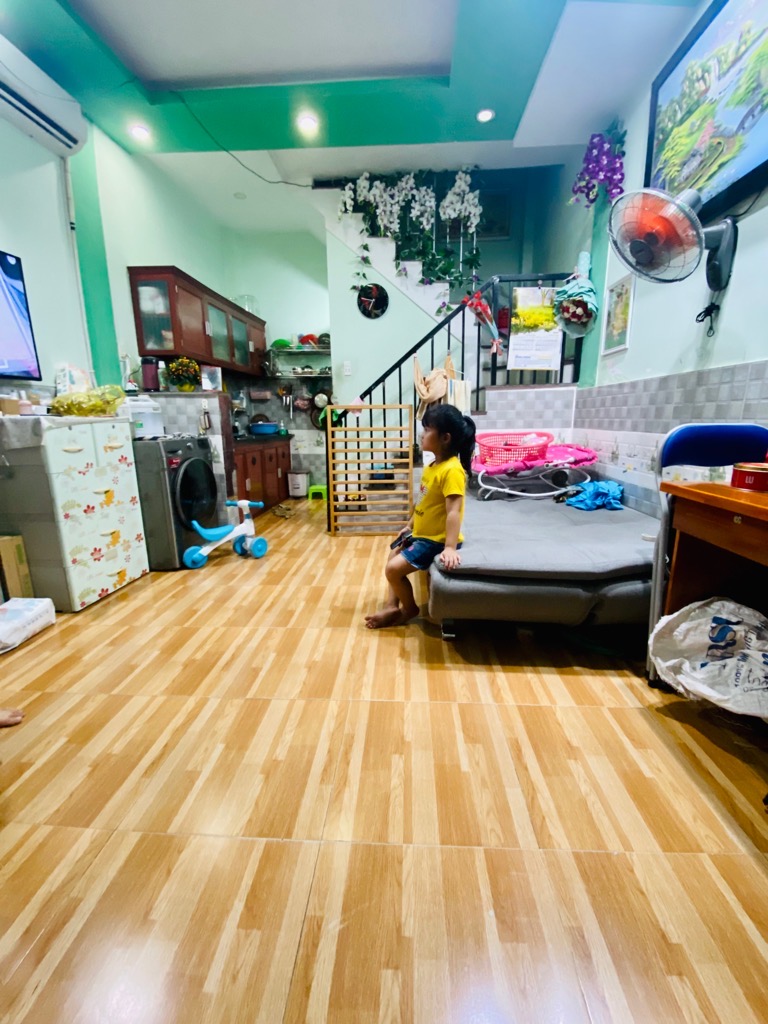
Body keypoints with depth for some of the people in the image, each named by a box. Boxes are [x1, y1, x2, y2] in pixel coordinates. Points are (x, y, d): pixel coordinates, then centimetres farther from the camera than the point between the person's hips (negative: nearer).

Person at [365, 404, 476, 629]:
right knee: (394, 557, 23)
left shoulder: (452, 470, -25)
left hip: (436, 539, -10)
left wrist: (450, 548, -37)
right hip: (421, 533, 11)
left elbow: (454, 511, -32)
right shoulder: (432, 466, 6)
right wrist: (410, 525, 24)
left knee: (393, 569, -12)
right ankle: (392, 606, 29)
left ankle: (410, 609, 13)